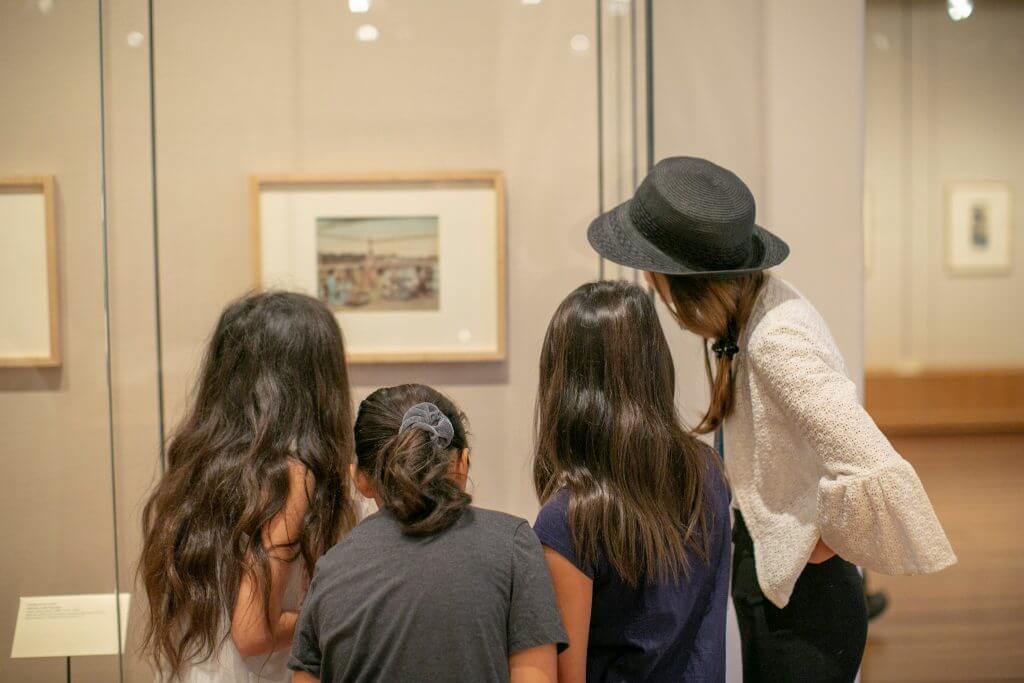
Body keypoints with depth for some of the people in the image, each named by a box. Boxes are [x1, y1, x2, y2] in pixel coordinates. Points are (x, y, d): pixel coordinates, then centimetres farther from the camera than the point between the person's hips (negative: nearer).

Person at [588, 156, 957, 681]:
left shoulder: (778, 341, -28)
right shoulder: (763, 303, 0)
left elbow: (878, 475, -36)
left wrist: (828, 541, -19)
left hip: (796, 600, -9)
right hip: (769, 581, 9)